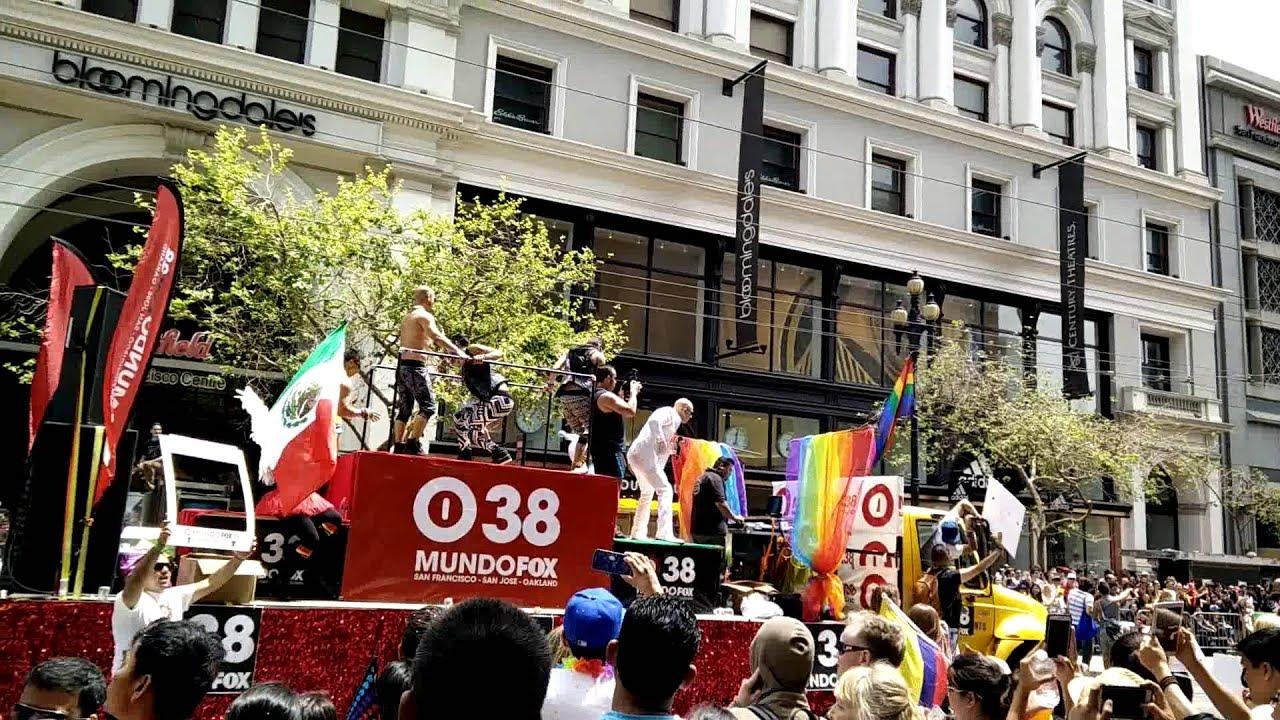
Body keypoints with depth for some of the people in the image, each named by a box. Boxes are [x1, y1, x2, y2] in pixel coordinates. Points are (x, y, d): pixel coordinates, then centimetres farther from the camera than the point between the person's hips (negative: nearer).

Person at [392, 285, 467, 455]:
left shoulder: (407, 317, 22)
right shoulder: (424, 316, -6)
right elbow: (437, 337, -21)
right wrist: (459, 353, -28)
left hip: (402, 365, 9)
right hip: (415, 366, -9)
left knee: (404, 409, 9)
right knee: (428, 406, -8)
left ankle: (399, 447, 5)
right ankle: (413, 443, -15)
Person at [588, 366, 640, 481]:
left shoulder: (594, 396, 17)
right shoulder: (606, 396, -14)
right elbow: (631, 411, -21)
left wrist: (621, 396, 21)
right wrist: (633, 392, -5)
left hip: (599, 449, 11)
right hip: (609, 450, -10)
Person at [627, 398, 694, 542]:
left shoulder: (674, 420, 26)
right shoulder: (668, 412, -1)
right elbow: (654, 421, -24)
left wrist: (668, 449, 11)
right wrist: (662, 441, -25)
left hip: (637, 455, 10)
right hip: (645, 455, -10)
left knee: (647, 493, 19)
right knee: (665, 489, -14)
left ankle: (638, 532, 23)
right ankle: (664, 532, -22)